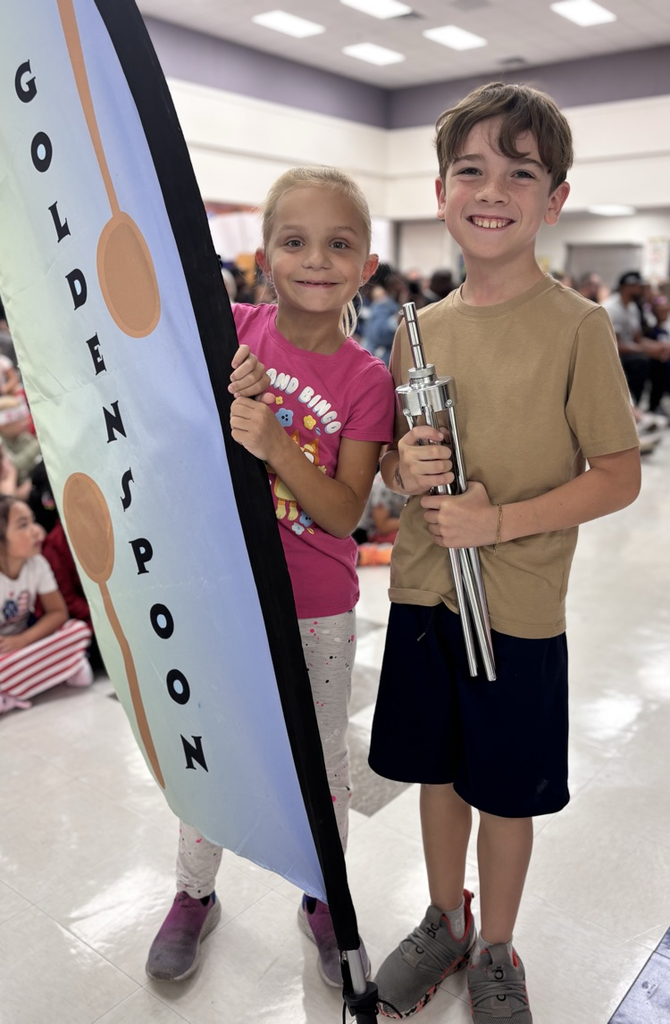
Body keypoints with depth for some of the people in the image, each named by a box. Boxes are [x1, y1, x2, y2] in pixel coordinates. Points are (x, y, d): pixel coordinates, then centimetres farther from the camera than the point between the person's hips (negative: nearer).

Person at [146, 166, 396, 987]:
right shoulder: (231, 331, -7)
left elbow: (345, 512, -16)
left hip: (316, 608, -1)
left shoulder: (365, 380, -11)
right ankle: (195, 894, 45)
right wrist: (224, 401, -19)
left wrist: (273, 443, -31)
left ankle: (324, 900, 43)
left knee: (322, 759, 17)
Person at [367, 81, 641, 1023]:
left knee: (505, 792, 13)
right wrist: (403, 468, -11)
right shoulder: (421, 328, 4)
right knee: (437, 769, 19)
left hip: (519, 609, -4)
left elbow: (620, 475, -9)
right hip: (422, 592, 4)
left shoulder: (578, 326, -10)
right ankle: (445, 921, 45)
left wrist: (500, 520, -20)